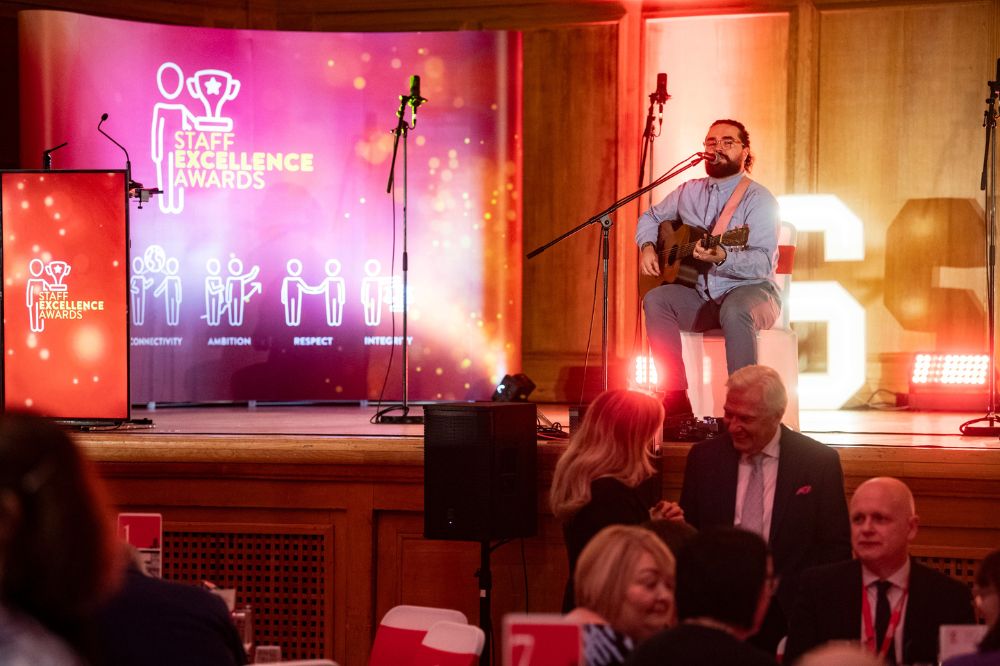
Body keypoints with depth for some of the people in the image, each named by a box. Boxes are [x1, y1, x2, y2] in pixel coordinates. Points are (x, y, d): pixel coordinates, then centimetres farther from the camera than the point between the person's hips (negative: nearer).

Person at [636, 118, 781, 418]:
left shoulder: (758, 199, -10)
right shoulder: (690, 192, 9)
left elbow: (763, 263, -22)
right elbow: (651, 218, 26)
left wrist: (722, 258, -41)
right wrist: (647, 247, 4)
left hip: (750, 290, -6)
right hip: (702, 296, 6)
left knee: (734, 311, -39)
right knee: (655, 300, -21)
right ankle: (676, 396, -21)